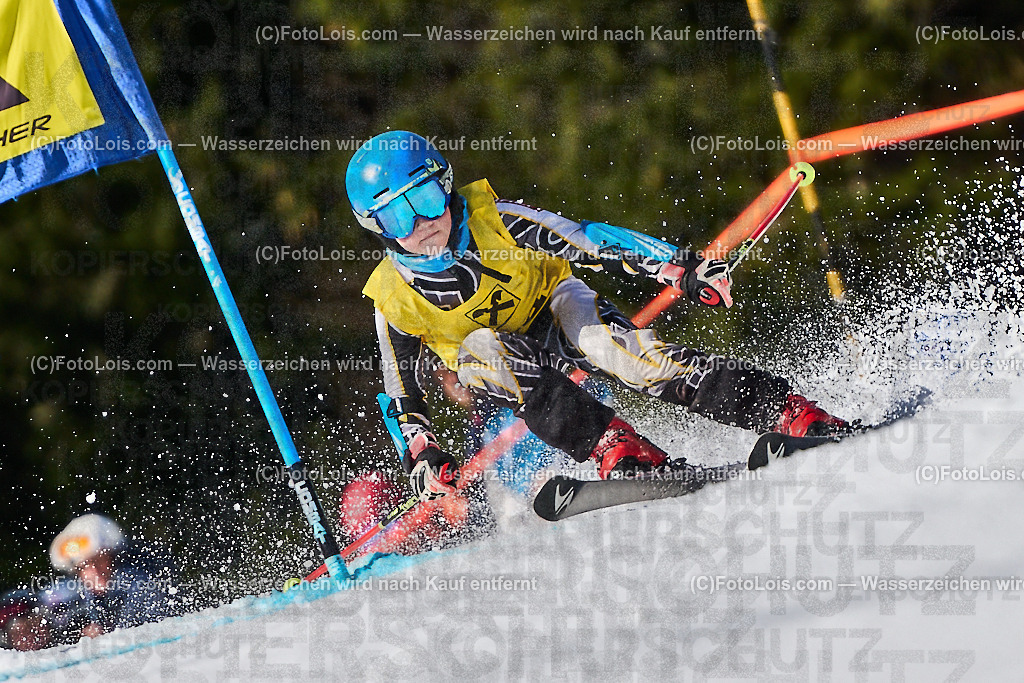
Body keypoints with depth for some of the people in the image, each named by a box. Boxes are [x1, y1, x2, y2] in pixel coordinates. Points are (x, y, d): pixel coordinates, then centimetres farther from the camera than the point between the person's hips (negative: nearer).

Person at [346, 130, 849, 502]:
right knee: (480, 350, -35)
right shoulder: (394, 301, -15)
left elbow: (585, 243, -21)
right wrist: (420, 457, -15)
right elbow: (401, 389, -2)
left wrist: (679, 269, -30)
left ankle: (798, 418, -40)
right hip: (505, 373, 1)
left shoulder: (491, 219, -20)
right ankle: (621, 453, -47)